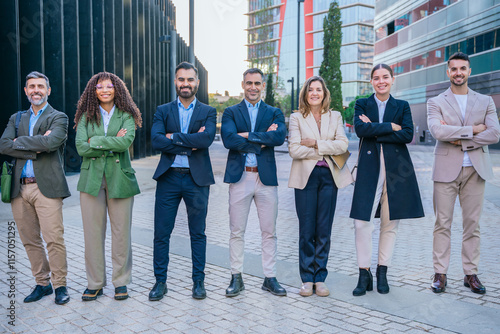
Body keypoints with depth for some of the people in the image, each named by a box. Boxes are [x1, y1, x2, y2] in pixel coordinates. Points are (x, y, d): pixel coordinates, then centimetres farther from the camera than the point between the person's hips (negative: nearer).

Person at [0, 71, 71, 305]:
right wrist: (36, 147, -10)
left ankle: (60, 285, 7)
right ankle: (42, 283, 23)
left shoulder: (58, 118, 3)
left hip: (46, 187, -5)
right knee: (30, 240, 10)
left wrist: (20, 142, -6)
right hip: (20, 188, 5)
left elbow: (51, 142, -17)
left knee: (54, 239, -6)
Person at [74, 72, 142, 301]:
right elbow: (81, 147, -4)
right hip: (91, 178, 1)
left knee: (121, 232, 2)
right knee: (92, 233, 3)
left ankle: (121, 282, 17)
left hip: (119, 177, -1)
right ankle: (94, 283, 17)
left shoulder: (126, 116, 5)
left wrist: (95, 141, -8)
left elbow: (126, 142, -13)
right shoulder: (86, 116, 9)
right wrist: (113, 143, -8)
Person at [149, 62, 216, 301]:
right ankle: (160, 281, 19)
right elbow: (156, 140, -9)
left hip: (197, 179, -1)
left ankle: (198, 281, 21)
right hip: (168, 177, 1)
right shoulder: (163, 111, 9)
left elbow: (207, 138, -14)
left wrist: (174, 137, -12)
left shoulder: (208, 112, 6)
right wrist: (190, 143, -14)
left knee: (198, 233, 8)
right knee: (161, 233, 4)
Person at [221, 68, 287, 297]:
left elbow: (279, 137, -11)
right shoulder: (231, 112, 7)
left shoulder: (274, 113, 10)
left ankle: (270, 278, 18)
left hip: (266, 177, 1)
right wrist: (262, 140, -12)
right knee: (236, 231, 5)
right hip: (239, 177, -1)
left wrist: (247, 135, -13)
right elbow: (228, 139, -12)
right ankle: (236, 278, 18)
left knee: (269, 232, 7)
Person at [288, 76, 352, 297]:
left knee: (324, 230, 4)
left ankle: (320, 278, 14)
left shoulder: (335, 117, 12)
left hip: (329, 177, 2)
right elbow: (294, 150, -7)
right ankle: (307, 279, 11)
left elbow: (343, 144, -3)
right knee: (307, 230, 0)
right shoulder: (296, 118, 6)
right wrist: (326, 151, -7)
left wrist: (316, 143, -10)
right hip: (306, 177, -2)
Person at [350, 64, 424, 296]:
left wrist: (375, 132, -8)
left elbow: (408, 135, -4)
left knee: (390, 223, 5)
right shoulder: (362, 104, 11)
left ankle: (382, 272, 19)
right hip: (369, 168, -1)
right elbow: (360, 129, -9)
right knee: (362, 223, -8)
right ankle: (364, 274, 4)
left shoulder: (402, 106, 13)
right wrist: (391, 127, -7)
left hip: (396, 169, 1)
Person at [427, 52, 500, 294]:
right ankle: (440, 273, 8)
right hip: (446, 169, -2)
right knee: (443, 223, 0)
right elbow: (437, 131, -14)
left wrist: (460, 140, -10)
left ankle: (471, 274, 15)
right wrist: (473, 130, -11)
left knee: (472, 224, 6)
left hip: (475, 170, 2)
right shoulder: (436, 102, 5)